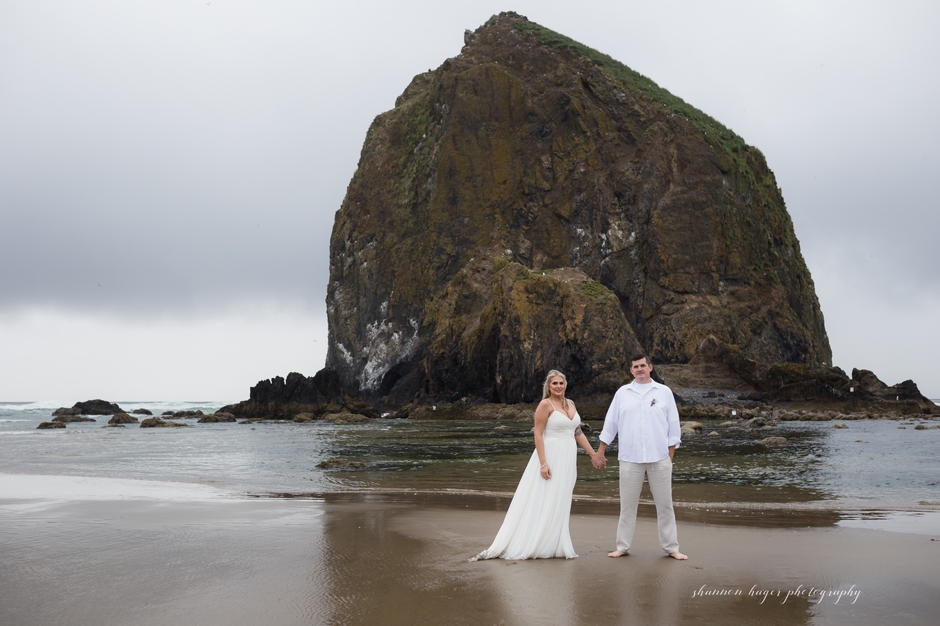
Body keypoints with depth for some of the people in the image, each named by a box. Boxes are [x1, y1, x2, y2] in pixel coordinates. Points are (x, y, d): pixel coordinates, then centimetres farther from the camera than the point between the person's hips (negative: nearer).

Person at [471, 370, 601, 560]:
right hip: (550, 456, -7)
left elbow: (578, 432, 16)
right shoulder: (545, 405, -10)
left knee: (559, 505, 11)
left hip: (568, 459, 7)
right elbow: (538, 434, -14)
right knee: (542, 503, -4)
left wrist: (593, 454, 13)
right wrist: (543, 463, -21)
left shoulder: (570, 404, 11)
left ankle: (553, 544, 18)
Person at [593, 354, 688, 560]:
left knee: (665, 504, 5)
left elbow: (673, 426, 5)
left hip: (659, 458, 0)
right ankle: (623, 546, 14)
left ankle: (671, 547, 13)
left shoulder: (664, 392, 4)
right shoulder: (622, 393, 6)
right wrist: (600, 453, 7)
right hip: (630, 458, 1)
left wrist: (670, 455, 1)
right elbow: (610, 424, 8)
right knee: (627, 504, 6)